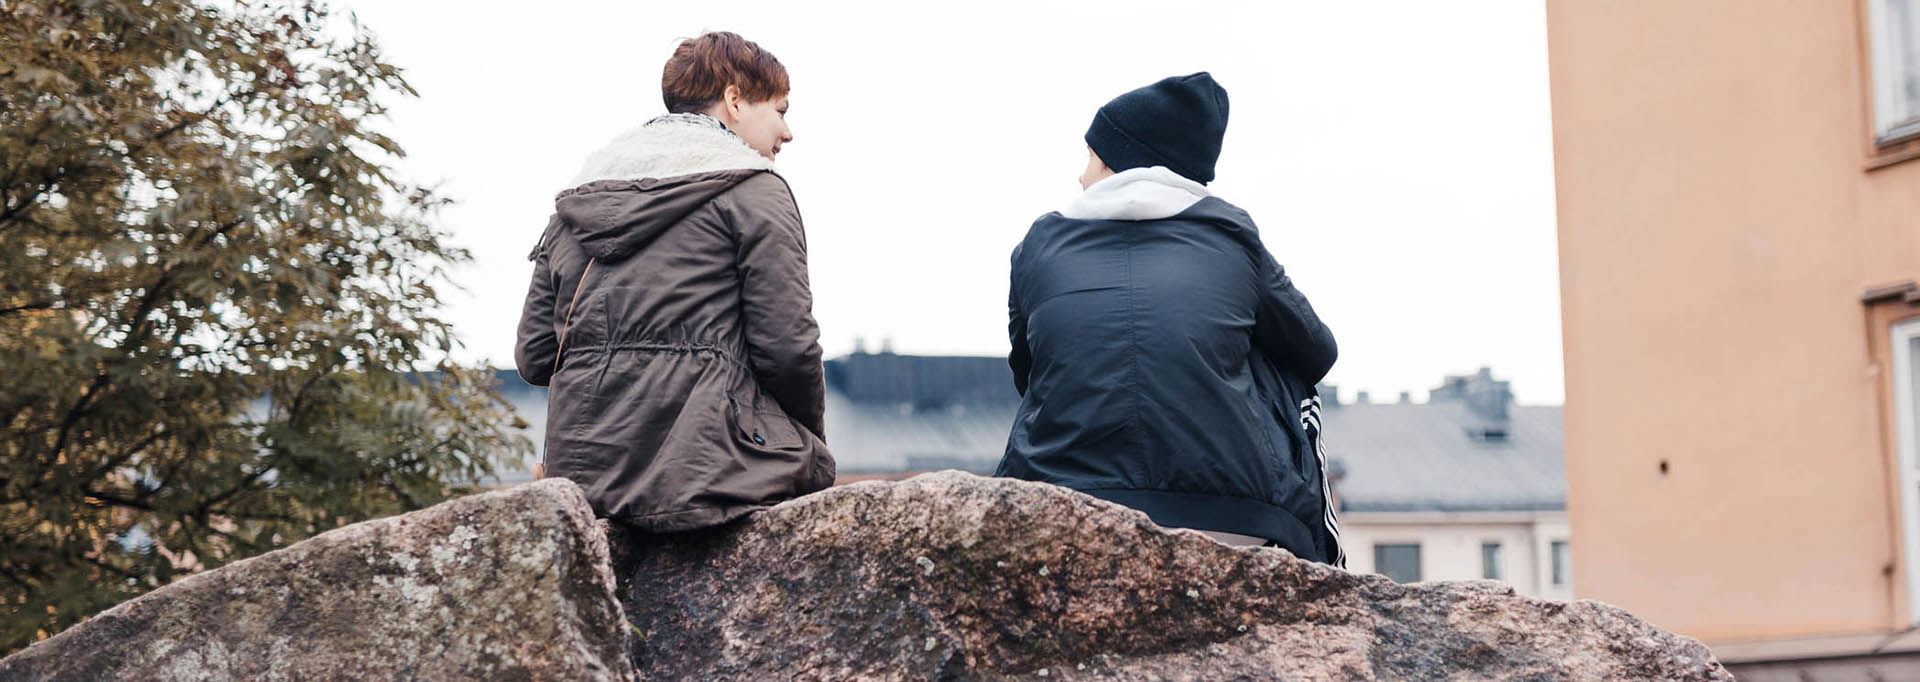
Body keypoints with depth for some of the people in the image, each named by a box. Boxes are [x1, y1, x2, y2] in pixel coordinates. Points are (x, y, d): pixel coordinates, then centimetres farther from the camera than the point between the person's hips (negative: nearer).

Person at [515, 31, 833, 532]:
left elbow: (534, 357, 13)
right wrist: (809, 445, 9)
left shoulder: (575, 200, 18)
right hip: (706, 470, -7)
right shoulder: (753, 189, -1)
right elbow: (786, 346, -7)